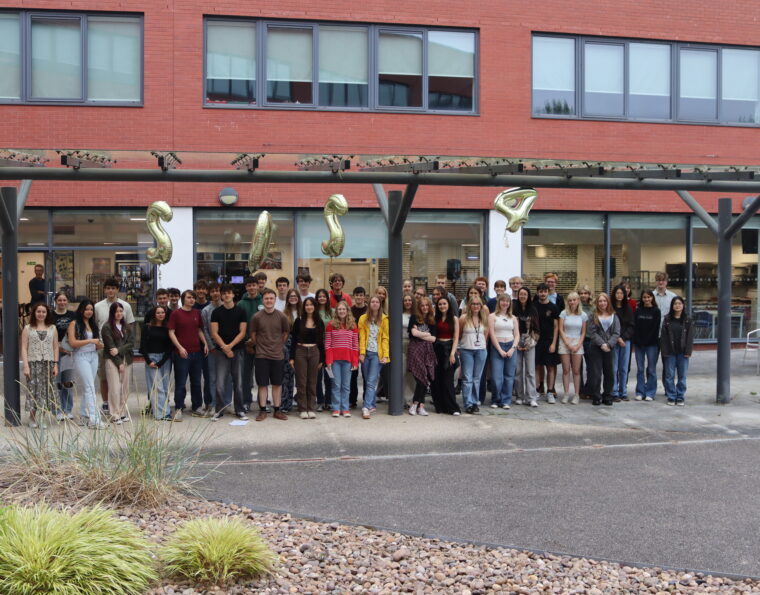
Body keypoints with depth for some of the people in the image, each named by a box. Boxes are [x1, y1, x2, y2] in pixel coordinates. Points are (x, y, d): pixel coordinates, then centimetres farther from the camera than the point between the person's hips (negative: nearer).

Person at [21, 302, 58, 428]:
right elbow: (24, 348, 0)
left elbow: (55, 348, 9)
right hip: (33, 363, -2)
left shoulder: (52, 328, 10)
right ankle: (33, 419, 8)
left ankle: (41, 419, 12)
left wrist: (55, 365, 2)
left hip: (48, 364, 2)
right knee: (33, 389, -4)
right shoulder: (28, 329, 5)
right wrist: (26, 365, -8)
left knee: (46, 390, 2)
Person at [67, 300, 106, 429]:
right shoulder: (74, 324, -3)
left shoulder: (93, 325, 15)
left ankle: (83, 416, 19)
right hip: (81, 357, -6)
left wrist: (99, 345, -3)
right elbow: (72, 343, -13)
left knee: (87, 388, 10)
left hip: (93, 357, 6)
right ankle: (94, 419, -16)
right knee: (90, 388, -12)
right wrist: (90, 341, -17)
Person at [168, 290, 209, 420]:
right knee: (180, 382, 0)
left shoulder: (197, 313, 10)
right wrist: (180, 347, -16)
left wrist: (205, 343, 5)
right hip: (182, 353, -5)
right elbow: (171, 332, -6)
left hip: (197, 351, 5)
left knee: (196, 381, 11)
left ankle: (197, 407, 20)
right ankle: (178, 409, 7)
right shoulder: (176, 313, -4)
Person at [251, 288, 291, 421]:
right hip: (261, 355, -1)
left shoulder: (282, 317, -2)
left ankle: (277, 410, 16)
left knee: (277, 383, 7)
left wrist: (279, 345, 8)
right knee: (263, 384, 3)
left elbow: (286, 333, 9)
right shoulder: (256, 317, -4)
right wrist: (259, 346, 9)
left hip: (278, 355, 1)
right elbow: (253, 335, 6)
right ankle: (262, 410, 12)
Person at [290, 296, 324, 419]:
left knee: (312, 382, 5)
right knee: (301, 382, 1)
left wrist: (321, 359, 5)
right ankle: (302, 409, 7)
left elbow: (321, 341, 8)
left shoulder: (319, 323, 6)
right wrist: (292, 357, -5)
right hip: (300, 351, -1)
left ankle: (311, 409, 11)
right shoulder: (299, 321, 1)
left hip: (314, 352, 2)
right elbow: (293, 340, 0)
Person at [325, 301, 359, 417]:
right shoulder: (331, 325, 2)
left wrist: (355, 361, 0)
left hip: (348, 359, 1)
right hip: (335, 359, -1)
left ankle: (345, 409, 13)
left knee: (346, 385, 5)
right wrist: (328, 361, -7)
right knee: (336, 384, 1)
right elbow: (327, 344, 0)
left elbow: (355, 345, 6)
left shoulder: (352, 325, 7)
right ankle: (336, 408, 9)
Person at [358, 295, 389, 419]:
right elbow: (361, 337, 3)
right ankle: (372, 405, 17)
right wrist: (362, 353, -6)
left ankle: (366, 407, -15)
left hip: (377, 354, -3)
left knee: (371, 382, -11)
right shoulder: (363, 318, 7)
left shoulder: (384, 319, 3)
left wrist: (386, 355, -7)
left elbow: (385, 338, 0)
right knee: (367, 381, 6)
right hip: (366, 353, 3)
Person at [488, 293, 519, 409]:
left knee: (509, 376, 3)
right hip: (497, 347, -3)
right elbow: (492, 334, -5)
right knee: (497, 376, -7)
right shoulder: (492, 316, 2)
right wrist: (500, 350, -9)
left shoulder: (513, 318, 13)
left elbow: (517, 335, 9)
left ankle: (506, 401, 11)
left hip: (511, 347, 4)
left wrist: (512, 348, -6)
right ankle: (496, 400, 8)